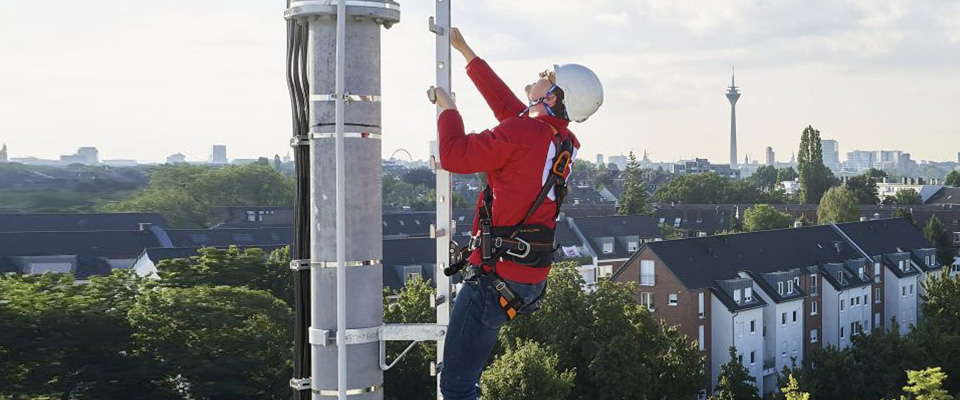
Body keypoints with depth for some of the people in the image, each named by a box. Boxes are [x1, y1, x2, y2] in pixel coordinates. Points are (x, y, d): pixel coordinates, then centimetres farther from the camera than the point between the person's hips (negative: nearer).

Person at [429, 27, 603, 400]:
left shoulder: (521, 133, -19)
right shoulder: (565, 140, 7)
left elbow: (453, 156, -14)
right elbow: (507, 105, 20)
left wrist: (447, 109, 5)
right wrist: (465, 51, 27)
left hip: (497, 277, -9)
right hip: (533, 278, 9)